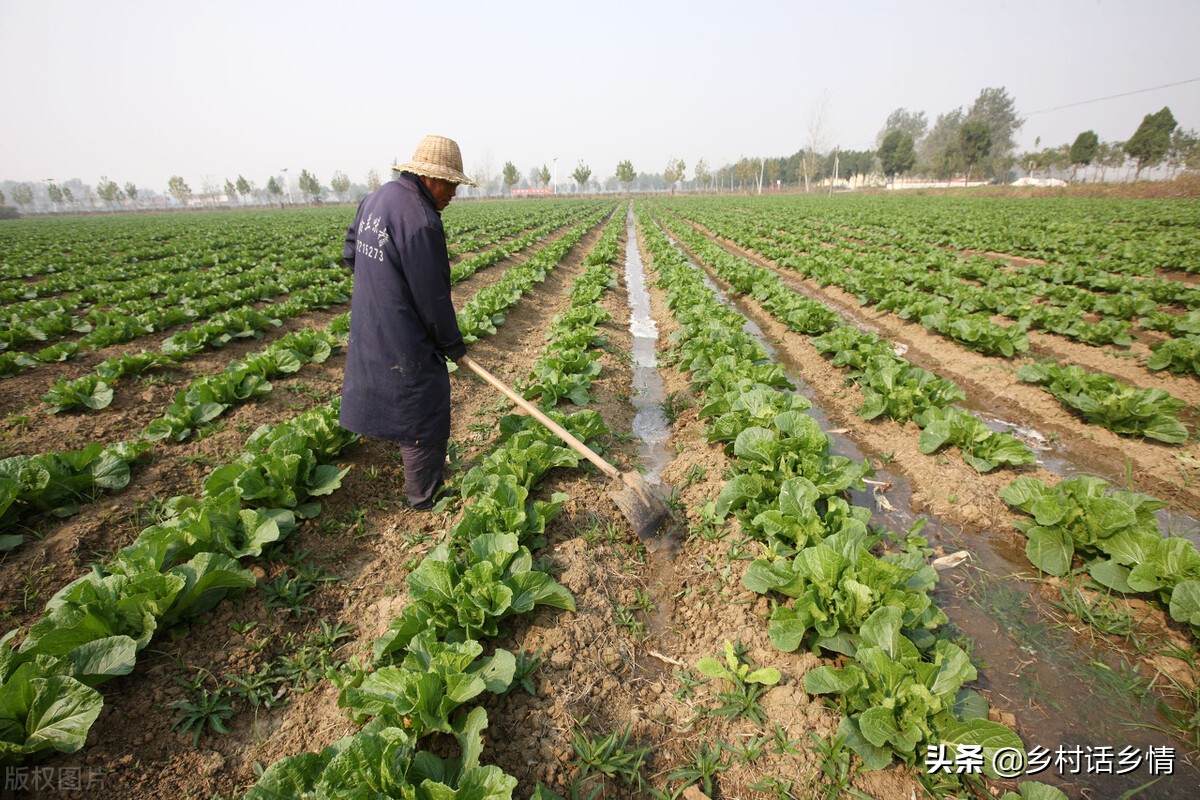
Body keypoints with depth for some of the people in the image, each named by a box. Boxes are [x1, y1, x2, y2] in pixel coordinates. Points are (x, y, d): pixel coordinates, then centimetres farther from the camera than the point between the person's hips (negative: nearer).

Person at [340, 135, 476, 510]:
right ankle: (425, 495, 22)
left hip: (369, 331, 10)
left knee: (404, 405, 24)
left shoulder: (378, 196, 6)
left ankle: (422, 470, 43)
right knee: (425, 414, 6)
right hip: (405, 342, -9)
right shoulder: (420, 221, -23)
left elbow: (351, 252, 18)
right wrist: (453, 344, -7)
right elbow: (432, 297, -19)